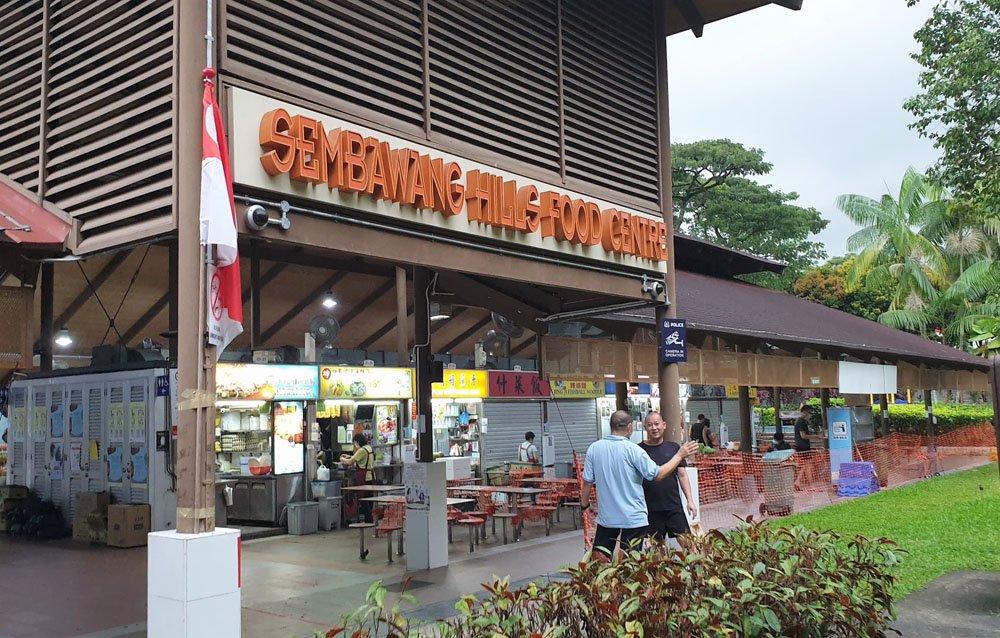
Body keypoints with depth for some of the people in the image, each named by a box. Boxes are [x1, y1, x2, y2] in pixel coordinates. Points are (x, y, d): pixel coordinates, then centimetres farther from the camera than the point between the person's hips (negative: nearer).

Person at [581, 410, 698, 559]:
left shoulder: (594, 448, -3)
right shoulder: (632, 450, -15)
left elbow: (588, 481, 0)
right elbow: (657, 474, -12)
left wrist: (585, 504, 17)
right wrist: (680, 455, -2)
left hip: (606, 516, 4)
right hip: (633, 517, -4)